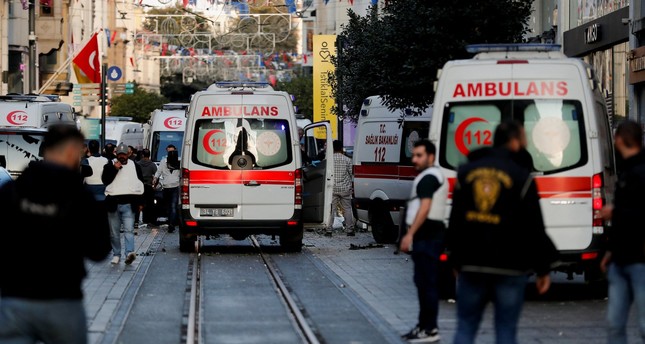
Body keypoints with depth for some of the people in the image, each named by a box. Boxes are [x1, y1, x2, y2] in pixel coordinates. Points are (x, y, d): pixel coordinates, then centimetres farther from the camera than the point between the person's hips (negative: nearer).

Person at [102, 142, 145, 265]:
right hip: (113, 203, 1)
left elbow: (140, 184, 14)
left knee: (129, 230, -14)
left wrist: (140, 202, 11)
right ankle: (116, 255, 15)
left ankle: (129, 253, -26)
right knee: (115, 232, 6)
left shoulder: (135, 166, 11)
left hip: (129, 204, -1)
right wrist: (115, 169, -13)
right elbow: (105, 180, -5)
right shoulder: (109, 166, 7)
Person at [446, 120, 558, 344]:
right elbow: (534, 228, -6)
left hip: (472, 266, 3)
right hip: (510, 267, -3)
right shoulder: (521, 177, -6)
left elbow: (455, 221, 11)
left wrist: (455, 259, 20)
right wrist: (543, 268, 3)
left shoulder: (466, 172, 7)